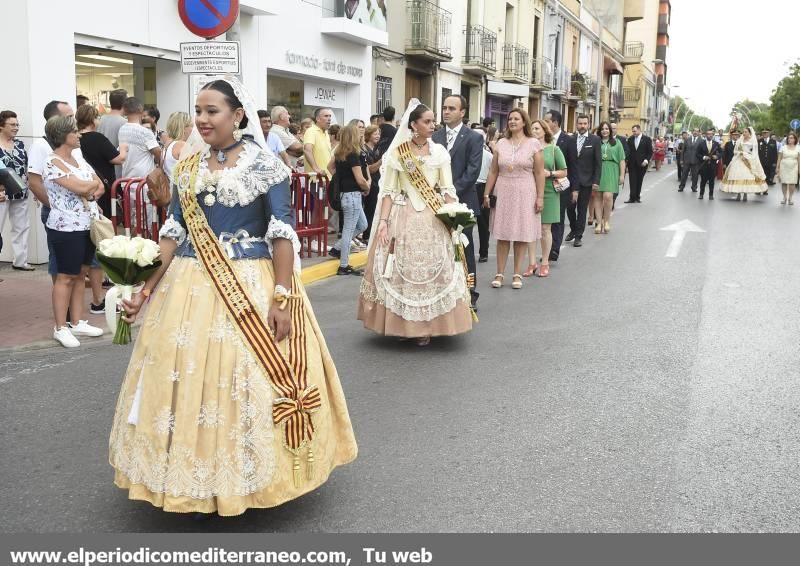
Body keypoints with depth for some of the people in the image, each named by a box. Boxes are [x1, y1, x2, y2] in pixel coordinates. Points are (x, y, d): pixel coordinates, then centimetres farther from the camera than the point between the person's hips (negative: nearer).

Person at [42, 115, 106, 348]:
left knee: (81, 275, 12)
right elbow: (80, 187, -22)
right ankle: (60, 328, 8)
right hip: (66, 228, -8)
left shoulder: (79, 159, 12)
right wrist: (94, 183, -2)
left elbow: (100, 186, 11)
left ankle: (77, 322, 22)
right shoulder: (53, 163, -14)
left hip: (87, 225, 8)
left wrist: (93, 192, -10)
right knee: (66, 277, -1)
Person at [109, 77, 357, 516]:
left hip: (250, 286, -5)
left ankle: (246, 477, 21)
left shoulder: (263, 164, -6)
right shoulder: (188, 166, 9)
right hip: (190, 284, 5)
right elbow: (173, 232, 9)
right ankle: (196, 480, 25)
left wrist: (281, 297, -18)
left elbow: (282, 233, -10)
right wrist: (147, 287, 2)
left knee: (245, 382, 1)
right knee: (187, 379, 8)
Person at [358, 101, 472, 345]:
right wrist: (383, 221, -11)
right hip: (404, 217, -1)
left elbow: (448, 189, 3)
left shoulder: (439, 152, 5)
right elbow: (388, 191, 0)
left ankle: (426, 326, 11)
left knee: (431, 270, 1)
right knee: (401, 271, 2)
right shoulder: (397, 153, 1)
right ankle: (401, 323, 15)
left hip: (434, 219, 1)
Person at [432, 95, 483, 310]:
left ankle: (469, 295, 9)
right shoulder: (435, 137, 11)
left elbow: (473, 171, -9)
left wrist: (452, 192, -15)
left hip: (462, 201, -3)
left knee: (464, 249, 2)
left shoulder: (474, 138, -1)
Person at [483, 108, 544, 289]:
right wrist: (487, 194, 4)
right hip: (503, 193, 2)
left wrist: (540, 197, -6)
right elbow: (493, 172, 8)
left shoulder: (533, 143, -1)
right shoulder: (501, 144, 6)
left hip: (524, 194, -2)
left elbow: (539, 173, -2)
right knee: (502, 235, 4)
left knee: (521, 235, 4)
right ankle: (500, 274, 11)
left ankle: (517, 274, 14)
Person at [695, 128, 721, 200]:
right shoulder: (701, 143, 1)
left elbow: (720, 153, 9)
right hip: (704, 164, -1)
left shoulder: (716, 143, 5)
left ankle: (711, 195, 11)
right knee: (703, 180, 3)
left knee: (712, 180, 4)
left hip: (713, 165, 1)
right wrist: (704, 157, -14)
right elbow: (698, 154, 1)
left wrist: (717, 156, -11)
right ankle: (701, 194, 12)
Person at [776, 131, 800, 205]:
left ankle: (790, 198, 7)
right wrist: (777, 167, 3)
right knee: (784, 182, 0)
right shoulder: (783, 147, 4)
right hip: (784, 167, 0)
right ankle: (784, 198, 12)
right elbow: (779, 158, 6)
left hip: (793, 168, 0)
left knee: (792, 183, -4)